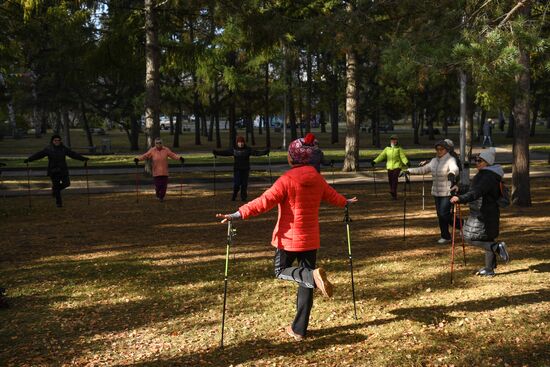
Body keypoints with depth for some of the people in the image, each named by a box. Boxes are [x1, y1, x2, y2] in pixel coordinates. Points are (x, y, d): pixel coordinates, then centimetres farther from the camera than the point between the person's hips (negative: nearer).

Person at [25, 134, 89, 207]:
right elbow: (38, 155, -7)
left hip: (63, 170, 3)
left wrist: (83, 158, 5)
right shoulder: (48, 149, -3)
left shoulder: (63, 149, 4)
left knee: (66, 183, -5)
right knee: (56, 186, 0)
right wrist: (29, 159, -17)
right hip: (53, 171, -3)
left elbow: (73, 154, 7)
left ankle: (54, 189, 24)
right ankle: (58, 202, 12)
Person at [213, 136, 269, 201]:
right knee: (236, 184, -6)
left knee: (244, 184, 2)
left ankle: (243, 197, 15)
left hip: (245, 169, 0)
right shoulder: (234, 150, 3)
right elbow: (224, 152, 7)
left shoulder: (248, 149, -1)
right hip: (237, 169, 0)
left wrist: (265, 152, -21)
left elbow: (256, 152, -9)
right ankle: (234, 196, 13)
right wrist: (216, 152, 2)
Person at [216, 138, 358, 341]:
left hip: (289, 237, -5)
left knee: (281, 270, 15)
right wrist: (346, 202, 43)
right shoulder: (317, 179, 4)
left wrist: (238, 214, -26)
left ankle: (312, 275, -16)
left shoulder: (287, 179, -15)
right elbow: (332, 196, 22)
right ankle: (299, 329, 12)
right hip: (310, 238, 5)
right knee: (305, 284, 10)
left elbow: (265, 201, -24)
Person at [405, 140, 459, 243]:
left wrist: (452, 173, -54)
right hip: (437, 192, 7)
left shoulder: (451, 160, -10)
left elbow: (455, 169, -30)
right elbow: (423, 169, 20)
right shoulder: (434, 161, 12)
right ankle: (445, 236, 19)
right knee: (440, 214, 8)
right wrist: (409, 171, 13)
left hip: (448, 192, -7)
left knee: (444, 213, -13)